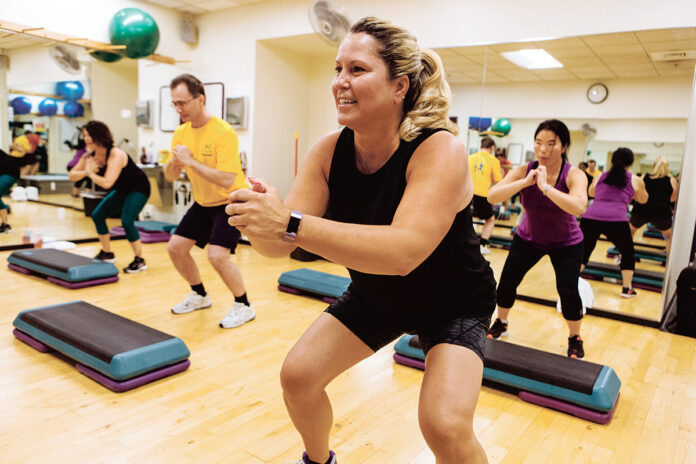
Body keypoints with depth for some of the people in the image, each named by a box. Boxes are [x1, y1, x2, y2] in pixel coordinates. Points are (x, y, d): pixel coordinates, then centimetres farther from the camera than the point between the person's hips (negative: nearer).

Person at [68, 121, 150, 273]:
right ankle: (107, 254, 20)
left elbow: (107, 183, -40)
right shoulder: (90, 156, -6)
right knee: (97, 215, 5)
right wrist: (86, 171, -24)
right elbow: (72, 175, -5)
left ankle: (140, 261, -10)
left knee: (127, 221, -24)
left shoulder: (116, 155, -30)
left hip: (139, 189, -9)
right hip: (122, 190, 9)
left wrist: (90, 173, -23)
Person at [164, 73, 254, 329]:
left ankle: (244, 306, 2)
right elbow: (170, 177, 4)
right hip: (203, 203, 8)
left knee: (217, 255, -21)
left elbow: (227, 181, -32)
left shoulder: (223, 132, -24)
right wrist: (174, 163, -18)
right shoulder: (181, 133, 0)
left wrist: (191, 162, -30)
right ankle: (200, 295, 30)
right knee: (175, 248, 7)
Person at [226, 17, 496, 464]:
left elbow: (404, 251, -44)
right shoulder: (329, 151, -14)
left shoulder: (441, 151, -30)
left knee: (446, 427, -22)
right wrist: (258, 218, -40)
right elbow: (280, 243, -17)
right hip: (375, 294, 5)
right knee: (297, 376, 2)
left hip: (453, 303, -4)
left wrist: (291, 223, -49)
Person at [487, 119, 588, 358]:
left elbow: (578, 207, -46)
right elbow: (492, 196, -32)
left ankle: (575, 339, 15)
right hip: (528, 238, 2)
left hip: (566, 243, -2)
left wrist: (545, 186, -46)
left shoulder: (574, 175, -25)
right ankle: (500, 323, 24)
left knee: (568, 290, -12)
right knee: (507, 280, -4)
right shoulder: (524, 170, -19)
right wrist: (525, 182, -41)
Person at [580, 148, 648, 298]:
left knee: (584, 251, 18)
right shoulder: (635, 180, 15)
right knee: (628, 253, 20)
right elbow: (643, 200, 30)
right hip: (616, 220, -2)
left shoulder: (600, 176, 20)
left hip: (590, 217, 2)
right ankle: (627, 288, 22)